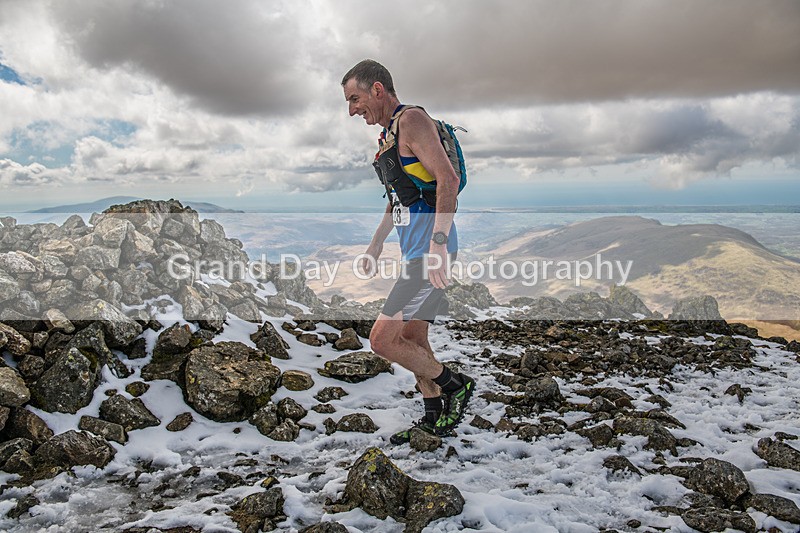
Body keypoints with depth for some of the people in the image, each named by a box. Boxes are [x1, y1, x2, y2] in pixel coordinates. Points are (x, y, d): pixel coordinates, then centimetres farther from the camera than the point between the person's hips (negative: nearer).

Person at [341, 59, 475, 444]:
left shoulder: (411, 119, -10)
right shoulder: (390, 132, 21)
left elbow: (448, 180, -22)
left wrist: (437, 244, -29)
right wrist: (376, 243, 29)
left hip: (431, 248, -10)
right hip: (414, 249, 10)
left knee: (382, 339, -11)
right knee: (411, 339, 15)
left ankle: (455, 386, 8)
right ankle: (434, 419, 28)